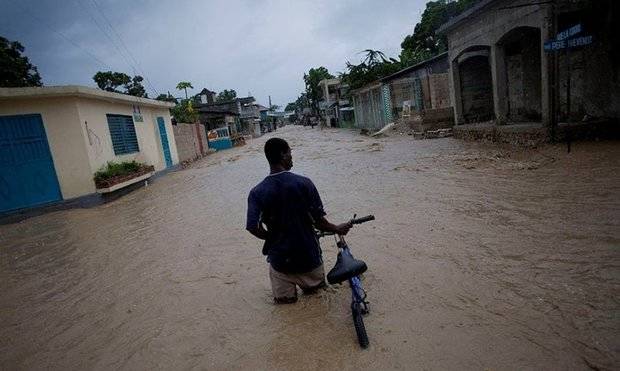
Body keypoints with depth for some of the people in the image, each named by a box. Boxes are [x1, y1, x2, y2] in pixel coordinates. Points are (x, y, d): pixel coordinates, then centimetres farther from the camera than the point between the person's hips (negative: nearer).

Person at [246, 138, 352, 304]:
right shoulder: (304, 183, -15)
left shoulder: (257, 193, -11)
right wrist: (337, 229, 7)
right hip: (308, 254, 0)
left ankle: (287, 284, 5)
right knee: (316, 286, 29)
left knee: (283, 298, 23)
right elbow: (318, 221, -13)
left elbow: (253, 228, -17)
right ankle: (308, 283, 11)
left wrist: (272, 238, 3)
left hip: (280, 257, 1)